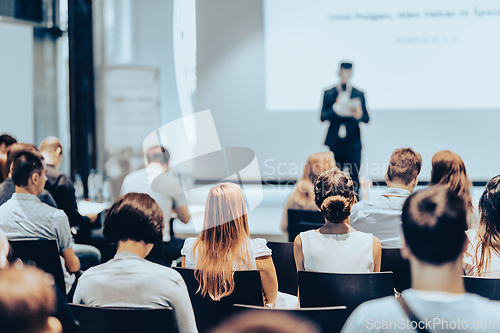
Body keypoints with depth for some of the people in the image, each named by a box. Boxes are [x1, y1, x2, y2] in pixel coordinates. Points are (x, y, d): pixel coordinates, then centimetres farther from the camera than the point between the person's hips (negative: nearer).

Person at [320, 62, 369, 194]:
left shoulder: (359, 94, 7)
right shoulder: (329, 94, 6)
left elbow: (366, 119, 2)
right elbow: (323, 117, -2)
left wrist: (359, 115, -20)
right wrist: (335, 108, -19)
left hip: (353, 143, 0)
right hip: (334, 143, 0)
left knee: (354, 177, -3)